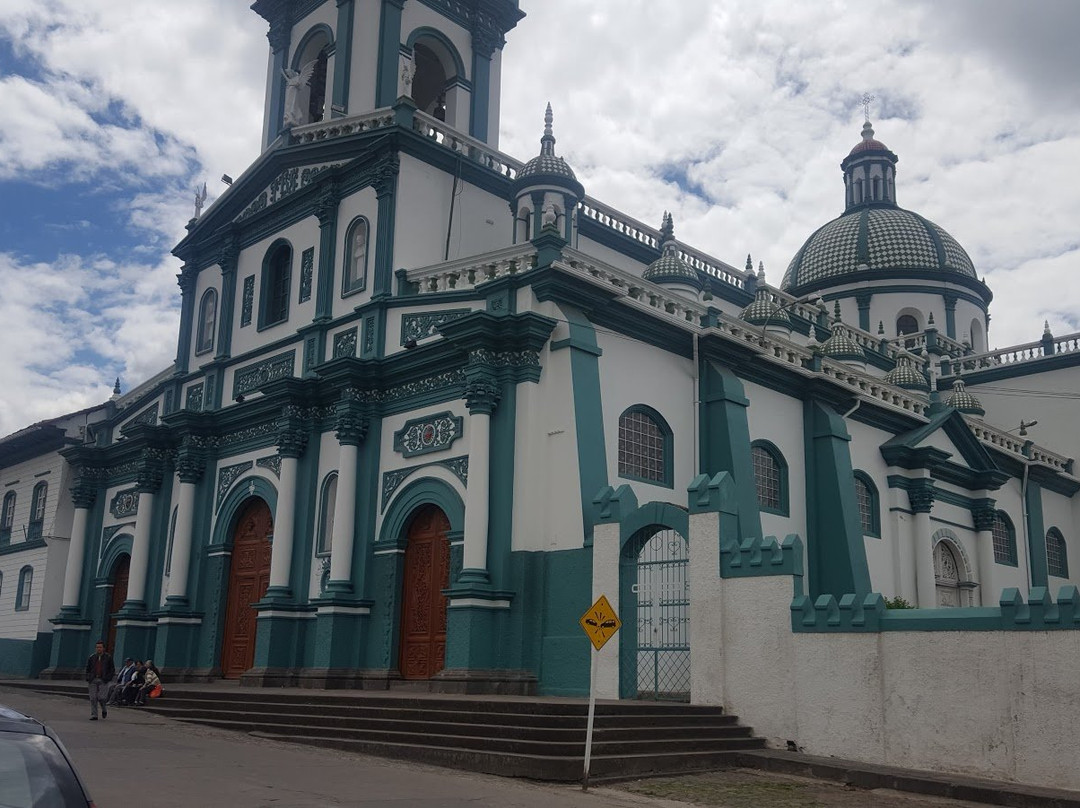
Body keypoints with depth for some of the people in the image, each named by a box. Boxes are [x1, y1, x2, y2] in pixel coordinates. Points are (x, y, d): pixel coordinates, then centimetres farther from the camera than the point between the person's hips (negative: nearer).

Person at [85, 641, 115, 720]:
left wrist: (108, 678, -6)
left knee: (101, 697, -11)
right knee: (93, 698, 0)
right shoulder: (92, 657, 10)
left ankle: (104, 710, 17)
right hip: (93, 680, 3)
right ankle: (94, 715, 7)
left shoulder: (108, 658, 4)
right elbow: (88, 669, 18)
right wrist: (88, 678, 4)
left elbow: (112, 670, 6)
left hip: (103, 680, -3)